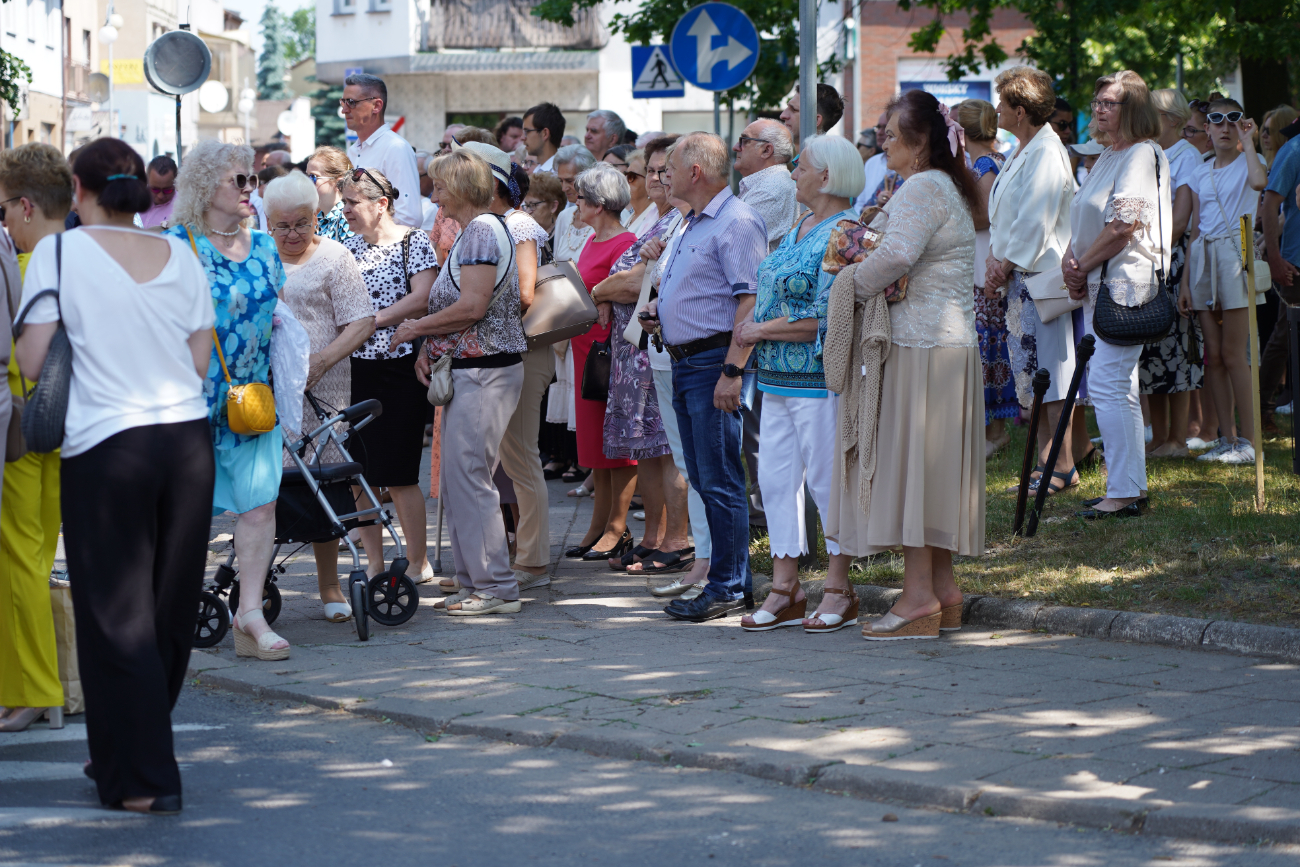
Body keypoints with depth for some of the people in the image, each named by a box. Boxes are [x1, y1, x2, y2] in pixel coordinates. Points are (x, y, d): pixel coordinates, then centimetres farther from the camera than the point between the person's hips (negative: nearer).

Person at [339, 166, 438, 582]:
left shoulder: (414, 242, -3)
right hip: (355, 369, 5)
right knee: (359, 472, 3)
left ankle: (419, 563, 8)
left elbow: (421, 297, -14)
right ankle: (374, 563, 13)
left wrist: (371, 321, -17)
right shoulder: (348, 248, 13)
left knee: (398, 476, -5)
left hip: (400, 367, -5)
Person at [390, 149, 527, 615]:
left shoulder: (483, 230, -13)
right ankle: (474, 582, 16)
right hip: (468, 370, 11)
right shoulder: (472, 231, 19)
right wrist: (428, 349, 7)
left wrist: (417, 328, -9)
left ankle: (496, 589, -6)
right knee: (457, 479, 11)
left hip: (484, 372, -11)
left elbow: (472, 305, -21)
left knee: (467, 476, -9)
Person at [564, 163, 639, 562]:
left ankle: (617, 529, 2)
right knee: (593, 438, 12)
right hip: (587, 349, 10)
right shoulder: (593, 242, 15)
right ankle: (599, 526, 18)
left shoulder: (624, 244, -14)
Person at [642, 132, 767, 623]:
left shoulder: (737, 222, -13)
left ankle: (728, 587, -4)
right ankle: (735, 578, 17)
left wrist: (732, 370, -25)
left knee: (720, 480, -8)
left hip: (714, 360, -10)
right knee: (702, 478, 11)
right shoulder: (694, 223, 20)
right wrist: (659, 309, 11)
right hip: (684, 361, 10)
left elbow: (750, 299, -20)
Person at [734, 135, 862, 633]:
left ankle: (839, 592, 7)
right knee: (775, 477, 8)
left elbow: (822, 320, -20)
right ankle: (785, 590, 13)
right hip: (778, 378, 9)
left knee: (826, 478, -3)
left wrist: (760, 330, -11)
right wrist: (753, 327, 5)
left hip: (819, 380, -9)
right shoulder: (800, 229, 16)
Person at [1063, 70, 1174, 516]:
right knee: (1118, 387, 11)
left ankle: (1124, 494, -12)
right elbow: (1084, 221, 22)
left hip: (1126, 282, -10)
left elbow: (1122, 227, -18)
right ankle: (1129, 487, 16)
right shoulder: (1107, 157, 19)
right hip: (1099, 286, 10)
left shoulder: (1142, 155, -11)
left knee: (1107, 385, -13)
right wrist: (1071, 260, 3)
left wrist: (1082, 268, -9)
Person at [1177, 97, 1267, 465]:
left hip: (1235, 253, -6)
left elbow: (1259, 180, -27)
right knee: (1213, 355, 3)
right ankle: (1227, 438, 8)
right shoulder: (1200, 173, 15)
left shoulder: (1248, 163, 0)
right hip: (1204, 257, 6)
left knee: (1233, 353, -9)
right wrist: (1185, 281, 11)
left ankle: (1250, 440, -5)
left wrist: (1248, 141, -13)